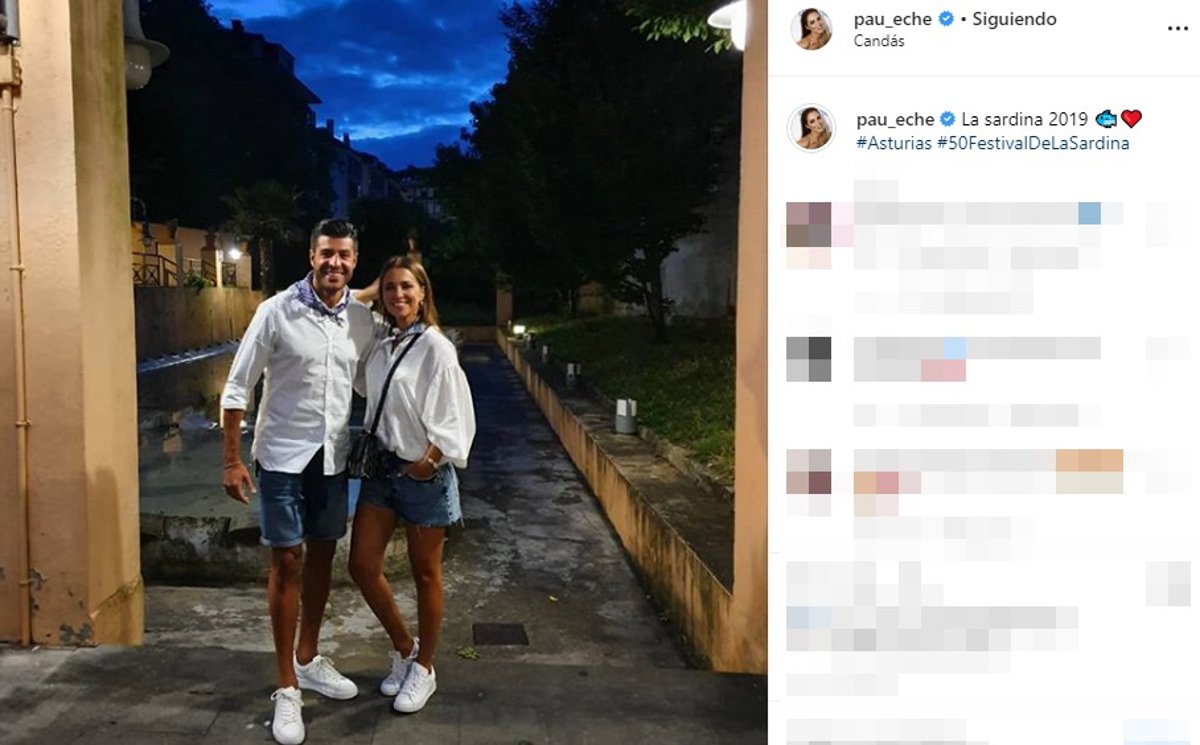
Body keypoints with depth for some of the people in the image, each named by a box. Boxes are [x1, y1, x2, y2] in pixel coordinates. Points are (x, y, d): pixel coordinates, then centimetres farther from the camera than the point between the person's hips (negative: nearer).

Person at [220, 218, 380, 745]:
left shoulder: (363, 319, -1)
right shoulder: (277, 312, -12)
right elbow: (237, 388, -8)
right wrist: (232, 460, -10)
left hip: (333, 457, 4)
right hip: (283, 456, -4)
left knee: (322, 557, 14)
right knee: (287, 563, 0)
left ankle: (308, 661, 33)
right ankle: (287, 687, 12)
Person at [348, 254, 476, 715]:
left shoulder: (435, 347, -13)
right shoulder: (380, 347, 6)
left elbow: (452, 414, -17)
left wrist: (431, 458, -26)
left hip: (424, 473, -6)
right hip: (382, 467, 6)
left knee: (425, 573, 7)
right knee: (362, 565, 7)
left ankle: (423, 668, 26)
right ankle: (403, 647, 29)